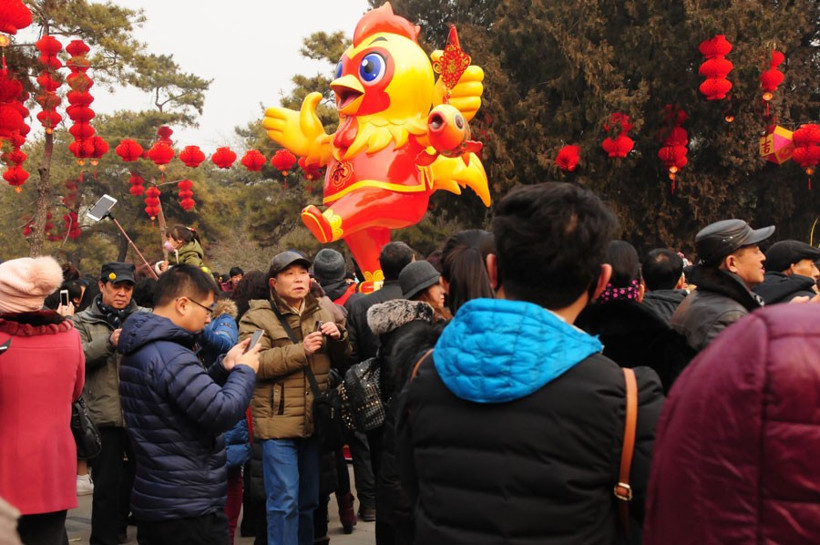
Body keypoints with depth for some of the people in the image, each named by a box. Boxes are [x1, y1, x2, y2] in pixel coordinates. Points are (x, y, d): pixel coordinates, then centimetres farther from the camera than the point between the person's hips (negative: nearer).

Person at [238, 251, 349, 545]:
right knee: (284, 500, -5)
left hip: (315, 422, 6)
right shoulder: (257, 318, -5)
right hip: (278, 423, -5)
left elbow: (342, 359, 15)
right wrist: (301, 350, -23)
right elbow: (253, 363, -20)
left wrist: (338, 337, -6)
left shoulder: (322, 313, 11)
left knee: (309, 499, 17)